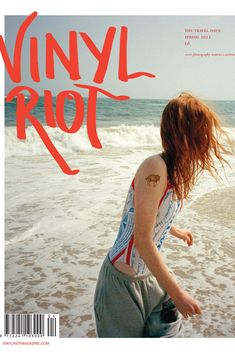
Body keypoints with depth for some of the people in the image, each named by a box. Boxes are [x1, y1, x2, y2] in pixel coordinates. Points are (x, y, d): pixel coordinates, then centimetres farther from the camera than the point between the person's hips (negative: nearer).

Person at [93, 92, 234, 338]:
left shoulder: (177, 170, -1)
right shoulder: (155, 169, -27)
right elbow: (142, 241, -26)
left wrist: (176, 231, 36)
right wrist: (176, 293, -19)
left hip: (150, 274, 8)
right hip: (123, 279, -7)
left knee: (169, 331, 17)